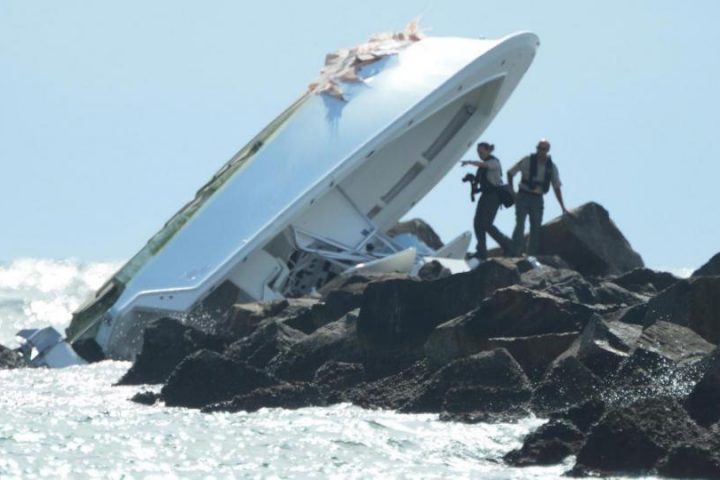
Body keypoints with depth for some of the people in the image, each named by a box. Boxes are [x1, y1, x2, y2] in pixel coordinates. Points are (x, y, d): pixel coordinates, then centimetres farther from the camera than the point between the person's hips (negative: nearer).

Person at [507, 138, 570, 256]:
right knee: (520, 225, -14)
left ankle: (532, 256, 10)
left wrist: (563, 208, 6)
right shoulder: (528, 160, -7)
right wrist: (511, 190, -2)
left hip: (537, 200, 4)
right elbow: (510, 172, 4)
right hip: (523, 197, -4)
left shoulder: (551, 166, 2)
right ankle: (515, 254, -17)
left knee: (536, 228, 3)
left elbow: (557, 188, 7)